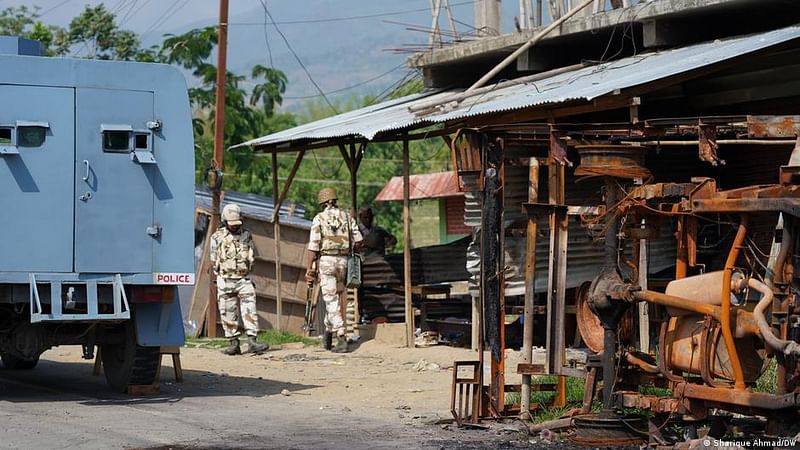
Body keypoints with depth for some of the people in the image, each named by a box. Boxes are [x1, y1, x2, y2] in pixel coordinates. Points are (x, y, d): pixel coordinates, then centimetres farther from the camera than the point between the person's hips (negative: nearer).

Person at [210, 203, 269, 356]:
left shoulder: (246, 236, 8)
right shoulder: (217, 237, 2)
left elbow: (251, 258, 14)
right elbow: (214, 261, 6)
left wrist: (245, 272, 5)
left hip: (244, 280, 1)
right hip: (225, 280, -1)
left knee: (250, 311, -9)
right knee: (229, 314, 1)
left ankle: (252, 342, -11)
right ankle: (234, 344, 7)